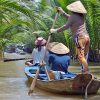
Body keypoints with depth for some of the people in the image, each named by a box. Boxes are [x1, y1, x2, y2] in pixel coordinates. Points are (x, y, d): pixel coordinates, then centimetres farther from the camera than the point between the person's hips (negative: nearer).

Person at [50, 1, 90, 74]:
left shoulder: (73, 16, -6)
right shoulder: (81, 16, 18)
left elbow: (66, 26, -6)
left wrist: (56, 30, 2)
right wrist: (62, 12, 40)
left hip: (80, 38, -8)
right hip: (86, 37, 8)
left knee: (81, 56, -6)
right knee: (84, 55, 12)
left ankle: (86, 72, -10)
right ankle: (85, 70, 13)